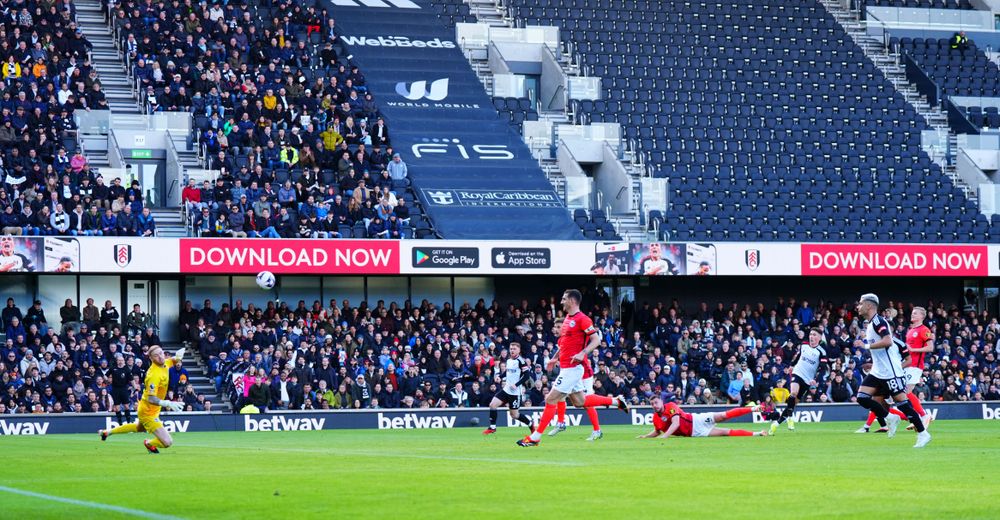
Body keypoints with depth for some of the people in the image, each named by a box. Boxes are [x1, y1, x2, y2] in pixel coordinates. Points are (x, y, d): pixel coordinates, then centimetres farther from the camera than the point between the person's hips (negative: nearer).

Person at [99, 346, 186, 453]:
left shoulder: (164, 364, -7)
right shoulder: (154, 374, -33)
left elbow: (173, 361, 16)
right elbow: (151, 399, -37)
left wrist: (178, 356, -9)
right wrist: (168, 404, -51)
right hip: (148, 413, -10)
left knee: (139, 428, 40)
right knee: (167, 442, -17)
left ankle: (108, 432, 55)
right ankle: (149, 443, 16)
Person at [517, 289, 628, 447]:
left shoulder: (582, 319, -13)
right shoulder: (567, 319, 15)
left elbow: (596, 340, -17)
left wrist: (582, 354, -29)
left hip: (572, 367, -10)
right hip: (565, 367, 10)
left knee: (550, 399, -9)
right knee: (579, 401, 16)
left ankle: (536, 437, -6)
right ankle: (616, 401, 25)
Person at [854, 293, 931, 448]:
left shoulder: (878, 321, -14)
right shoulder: (870, 324, 16)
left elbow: (887, 341, -28)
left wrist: (867, 346, -19)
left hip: (890, 371, -10)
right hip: (877, 372, 10)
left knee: (901, 402, -8)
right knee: (862, 397, -2)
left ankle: (923, 434, -2)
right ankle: (889, 418, 8)